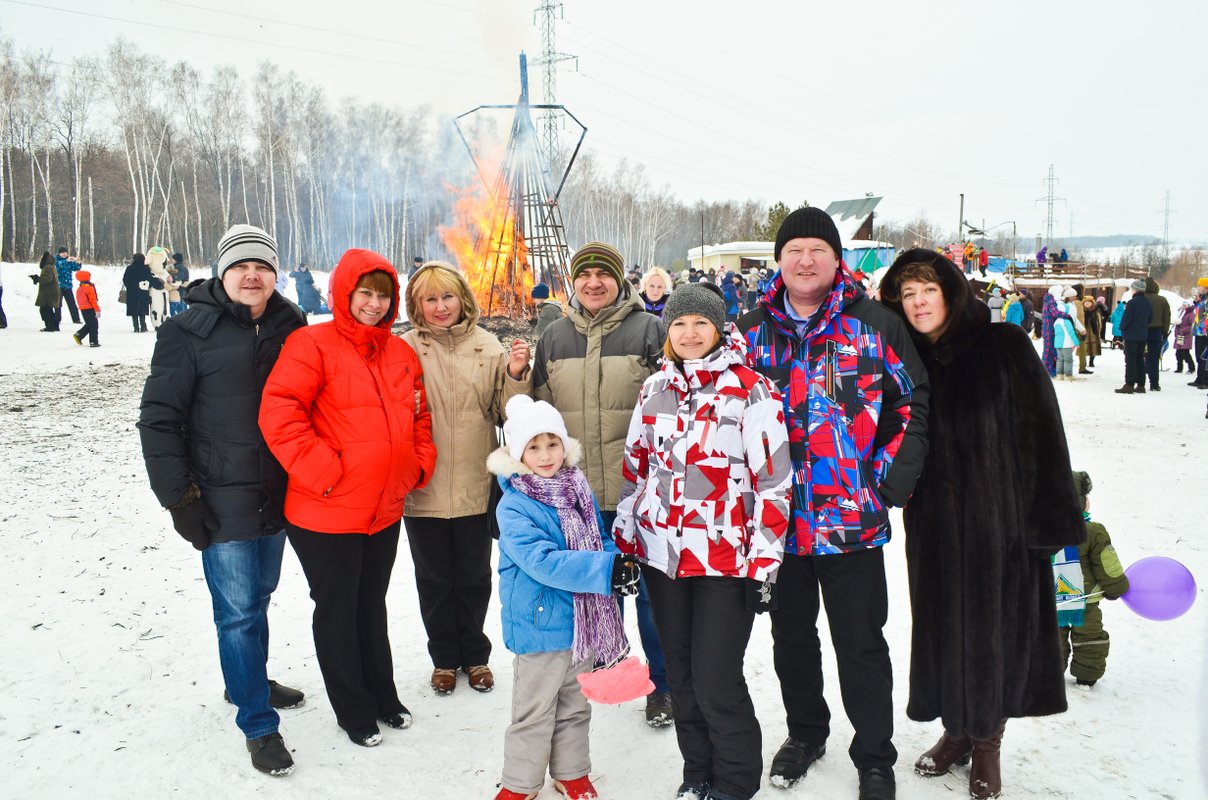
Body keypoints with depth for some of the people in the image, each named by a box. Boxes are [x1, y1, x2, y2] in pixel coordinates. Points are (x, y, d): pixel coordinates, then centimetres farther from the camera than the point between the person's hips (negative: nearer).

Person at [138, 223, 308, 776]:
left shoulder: (290, 328, 5)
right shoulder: (190, 332, -9)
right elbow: (159, 418, -9)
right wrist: (179, 496, -12)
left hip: (277, 497, 5)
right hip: (222, 501, -5)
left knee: (257, 598, 19)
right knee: (238, 611, -1)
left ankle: (249, 681, 39)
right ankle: (259, 723, 11)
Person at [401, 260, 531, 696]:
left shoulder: (488, 346, 0)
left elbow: (507, 413, 2)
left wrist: (517, 375, -14)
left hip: (475, 485, 1)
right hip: (423, 487, -1)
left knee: (474, 576, 15)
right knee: (434, 578, 13)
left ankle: (475, 655, 34)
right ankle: (445, 657, 32)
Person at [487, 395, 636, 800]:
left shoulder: (578, 490, 2)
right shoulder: (514, 507, -18)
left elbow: (601, 542, 13)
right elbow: (544, 562, -28)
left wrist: (620, 564, -8)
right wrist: (605, 570, -32)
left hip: (585, 621, 6)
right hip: (540, 625, -6)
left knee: (575, 704, 21)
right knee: (535, 709, 7)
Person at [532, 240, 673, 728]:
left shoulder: (649, 330, -4)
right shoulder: (555, 337, 8)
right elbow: (542, 412, 15)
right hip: (579, 492, 4)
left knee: (651, 588, 6)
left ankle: (661, 683, 23)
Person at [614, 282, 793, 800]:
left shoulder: (751, 390, -6)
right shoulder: (654, 389, 9)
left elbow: (773, 480, -9)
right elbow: (636, 469, 15)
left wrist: (765, 563, -11)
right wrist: (624, 541, 13)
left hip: (725, 559, -5)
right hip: (660, 554, 5)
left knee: (716, 681, -2)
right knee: (681, 675, 13)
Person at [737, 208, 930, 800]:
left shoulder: (875, 324, -3)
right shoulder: (752, 329, 4)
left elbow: (913, 404, 0)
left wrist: (890, 483, -9)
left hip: (852, 520, -3)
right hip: (776, 518, 3)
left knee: (861, 644, 8)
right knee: (791, 636, 18)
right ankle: (804, 732, 40)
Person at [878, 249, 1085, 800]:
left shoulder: (1003, 347, -8)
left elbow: (1041, 433, -10)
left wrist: (1051, 516, -13)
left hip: (997, 518, -3)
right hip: (932, 522, 4)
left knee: (993, 625, 6)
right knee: (942, 625, 12)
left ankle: (987, 742, 25)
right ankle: (956, 730, 31)